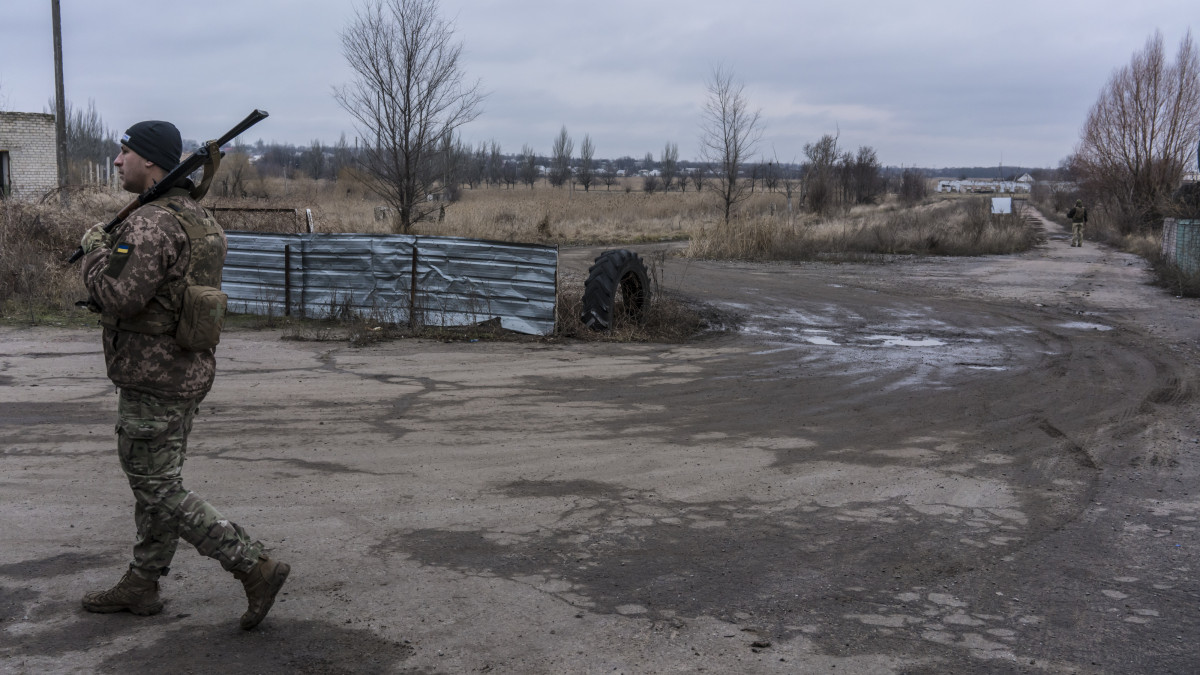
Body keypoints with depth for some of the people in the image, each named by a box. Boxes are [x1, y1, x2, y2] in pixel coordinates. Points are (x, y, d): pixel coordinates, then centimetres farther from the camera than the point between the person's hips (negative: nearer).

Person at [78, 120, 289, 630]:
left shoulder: (152, 223, -21)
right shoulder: (199, 219, 10)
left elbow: (118, 296, -28)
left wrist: (96, 248, -11)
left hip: (153, 378, -10)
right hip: (187, 371, 10)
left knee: (160, 492, -2)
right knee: (157, 482, 18)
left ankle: (256, 568, -4)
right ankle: (140, 586, 30)